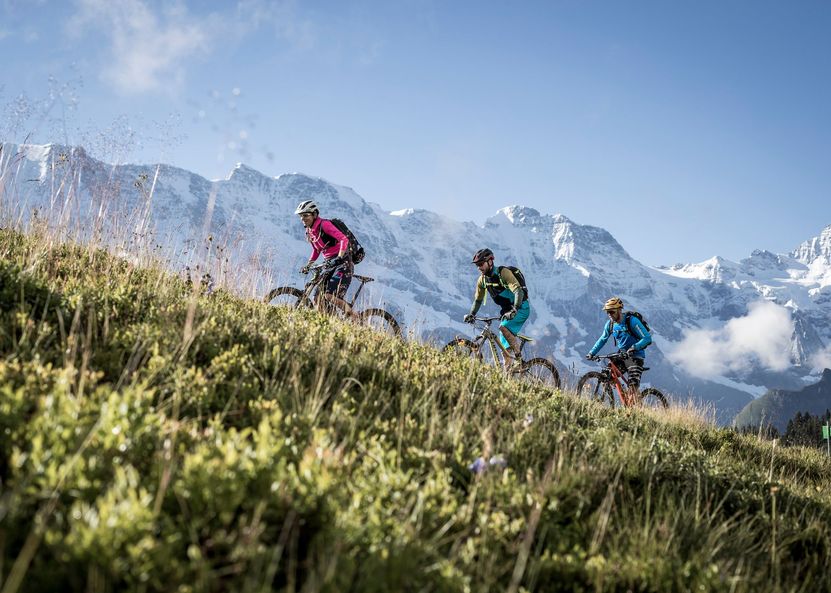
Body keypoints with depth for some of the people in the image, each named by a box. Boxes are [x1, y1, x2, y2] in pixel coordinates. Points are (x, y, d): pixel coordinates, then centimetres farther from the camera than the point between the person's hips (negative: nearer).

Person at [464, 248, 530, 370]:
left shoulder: (504, 272, -22)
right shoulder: (482, 279, 0)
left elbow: (518, 291, -32)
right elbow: (478, 299, 13)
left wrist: (514, 310, -43)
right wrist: (471, 315, 0)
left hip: (521, 308, -7)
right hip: (506, 311, 7)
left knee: (504, 327, -30)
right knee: (505, 345, 1)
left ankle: (518, 354, -15)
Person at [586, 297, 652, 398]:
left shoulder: (632, 321, -19)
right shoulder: (610, 324, -1)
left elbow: (647, 338, -22)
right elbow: (602, 339, 14)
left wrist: (634, 347, -36)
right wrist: (592, 353, 3)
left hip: (635, 356, -6)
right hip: (621, 355, 6)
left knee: (633, 386, -17)